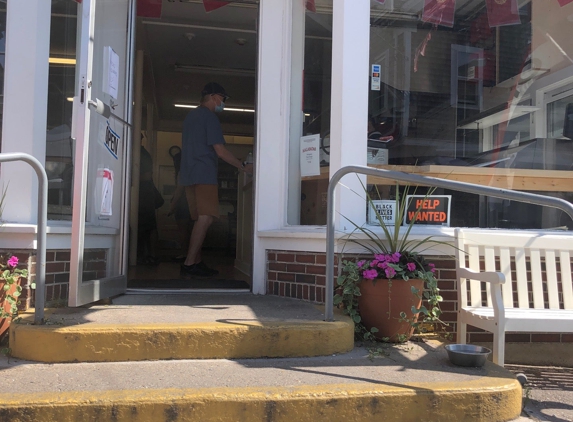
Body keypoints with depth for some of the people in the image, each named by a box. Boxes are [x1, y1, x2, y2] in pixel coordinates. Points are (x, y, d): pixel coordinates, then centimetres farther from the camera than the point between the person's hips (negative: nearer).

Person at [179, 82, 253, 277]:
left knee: (201, 219, 9)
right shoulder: (209, 117, -7)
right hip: (204, 175, -9)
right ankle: (189, 263, -16)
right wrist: (243, 166, -5)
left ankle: (197, 262, 8)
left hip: (189, 175, 10)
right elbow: (220, 151, -13)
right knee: (205, 218, -12)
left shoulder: (190, 116, 22)